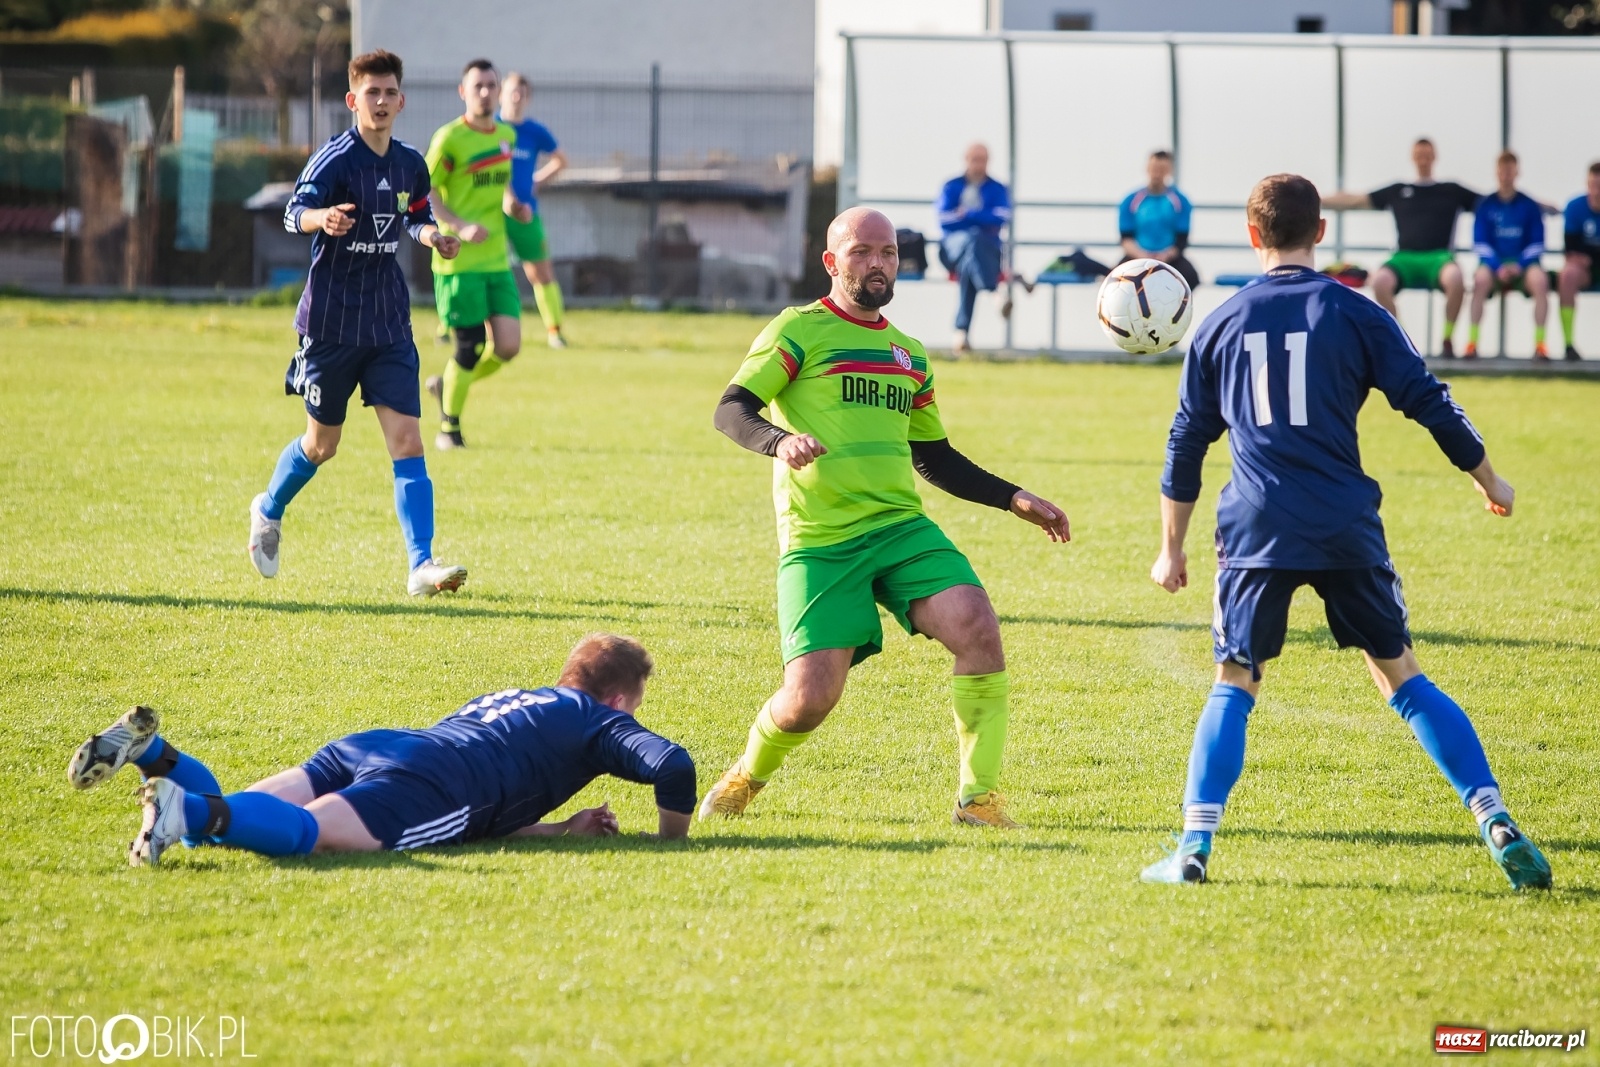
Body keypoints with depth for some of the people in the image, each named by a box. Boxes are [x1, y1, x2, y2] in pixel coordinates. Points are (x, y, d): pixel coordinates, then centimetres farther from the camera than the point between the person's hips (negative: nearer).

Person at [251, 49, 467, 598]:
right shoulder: (336, 158, -13)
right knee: (322, 443, 11)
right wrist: (321, 218, -51)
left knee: (407, 441, -8)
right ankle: (268, 511, 41)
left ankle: (421, 566, -12)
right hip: (332, 321, -4)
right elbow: (294, 212, -28)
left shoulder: (411, 164, 5)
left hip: (389, 325, 4)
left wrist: (430, 234, 1)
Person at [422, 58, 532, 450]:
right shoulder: (450, 138, -9)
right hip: (459, 261, -6)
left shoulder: (507, 136, 11)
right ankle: (449, 428, 14)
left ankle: (447, 385, 24)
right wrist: (461, 226, -20)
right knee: (470, 346, -5)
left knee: (508, 346, -3)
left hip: (497, 260, 6)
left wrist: (514, 206, 5)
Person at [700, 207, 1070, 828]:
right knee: (811, 696, -14)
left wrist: (1016, 500, 21)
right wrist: (779, 441, -29)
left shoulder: (910, 355, 20)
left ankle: (978, 797, -9)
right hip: (818, 541, -5)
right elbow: (731, 411, -8)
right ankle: (746, 778, 20)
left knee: (977, 630, -21)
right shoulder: (800, 331, 1)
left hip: (901, 528, 5)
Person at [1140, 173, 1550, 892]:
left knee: (1234, 685, 7)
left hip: (1256, 531, 0)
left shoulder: (1221, 325, 9)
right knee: (1401, 674, 8)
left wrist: (1172, 547, 22)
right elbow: (1430, 404, 3)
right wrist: (1489, 482, 18)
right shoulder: (1355, 315, 4)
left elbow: (1187, 441, 14)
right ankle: (1496, 823, -1)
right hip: (1347, 531, 0)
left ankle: (1194, 846, -7)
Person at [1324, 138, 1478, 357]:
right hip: (1404, 257, 1)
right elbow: (1355, 200, 25)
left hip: (1438, 257, -1)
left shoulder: (1452, 191, 21)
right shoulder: (1397, 191, 23)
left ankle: (1448, 339, -18)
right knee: (1380, 280, -35)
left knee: (1455, 278, -38)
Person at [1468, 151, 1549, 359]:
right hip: (1494, 262, 0)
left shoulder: (1530, 206, 6)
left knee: (1540, 280, -33)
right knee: (1481, 279, -34)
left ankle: (1540, 343, -29)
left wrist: (1519, 265, -12)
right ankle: (1472, 342, -30)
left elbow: (1536, 244, 4)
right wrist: (1498, 267, -14)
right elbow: (1480, 243, 2)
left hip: (1523, 263, 0)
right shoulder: (1486, 205, 6)